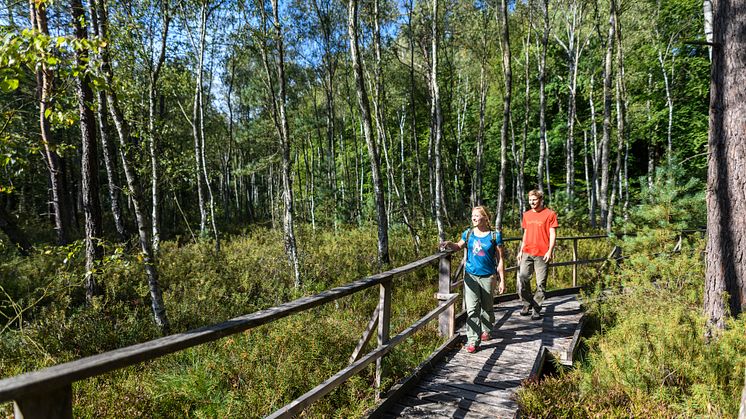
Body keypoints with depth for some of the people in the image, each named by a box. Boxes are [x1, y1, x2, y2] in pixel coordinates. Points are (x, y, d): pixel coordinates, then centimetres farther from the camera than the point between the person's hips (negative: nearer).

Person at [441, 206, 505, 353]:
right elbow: (459, 246, 19)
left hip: (488, 277, -1)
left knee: (486, 307, 17)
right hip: (471, 276, 1)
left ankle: (486, 330, 41)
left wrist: (502, 280, -5)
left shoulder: (494, 235, -7)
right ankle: (473, 341, 2)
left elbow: (500, 260, -4)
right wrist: (449, 244, -4)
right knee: (472, 309, -2)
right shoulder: (468, 234, 0)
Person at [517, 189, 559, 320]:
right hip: (527, 253, 4)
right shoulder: (526, 215, 13)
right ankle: (527, 304, 17)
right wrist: (521, 250, 16)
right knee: (522, 279, -2)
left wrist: (550, 251, -14)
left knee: (541, 283, 1)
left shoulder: (550, 214, -2)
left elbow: (553, 234, -4)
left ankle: (536, 309, 11)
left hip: (542, 255, -4)